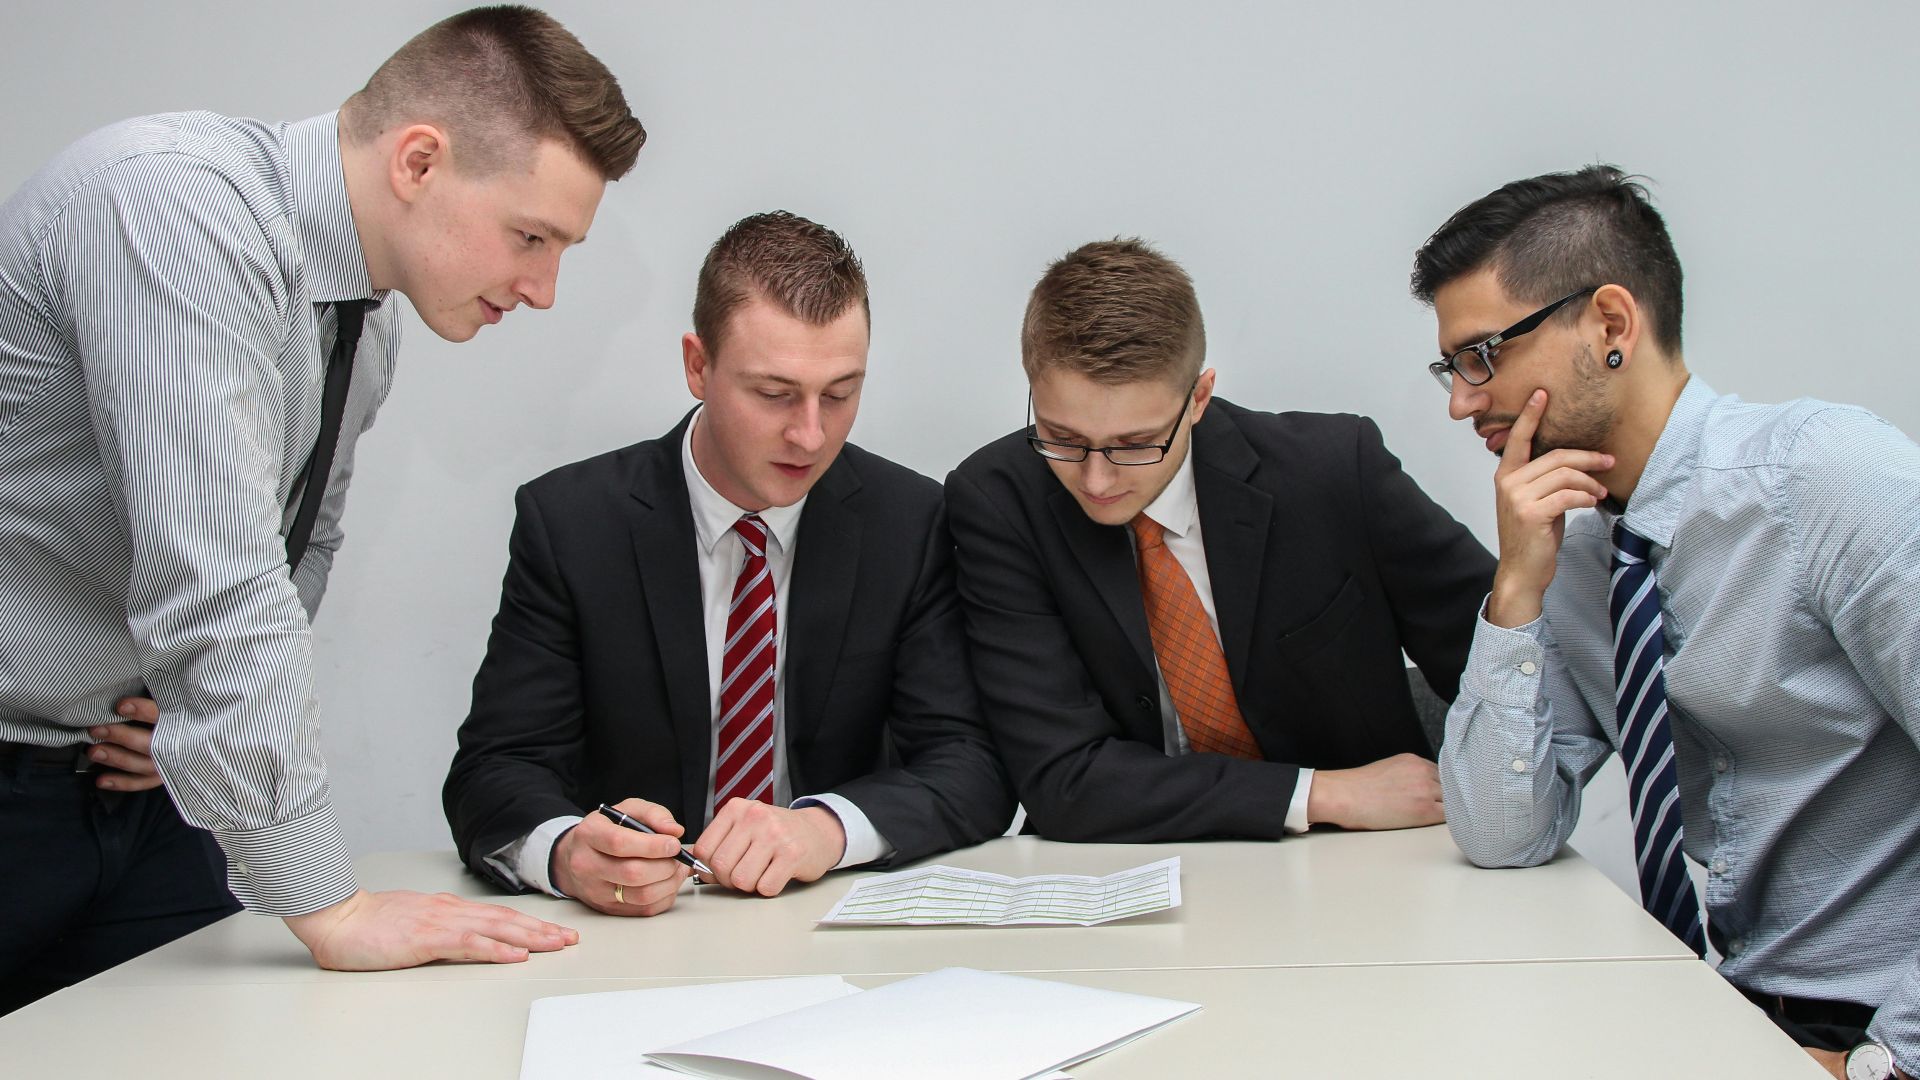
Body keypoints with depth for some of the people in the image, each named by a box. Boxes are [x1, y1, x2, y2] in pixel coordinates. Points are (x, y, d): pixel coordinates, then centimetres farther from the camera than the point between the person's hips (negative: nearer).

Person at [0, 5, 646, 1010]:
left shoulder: (369, 318, 3)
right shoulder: (172, 201, -25)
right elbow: (217, 577, -30)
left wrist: (218, 699, -3)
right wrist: (333, 910, -27)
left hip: (126, 777, 7)